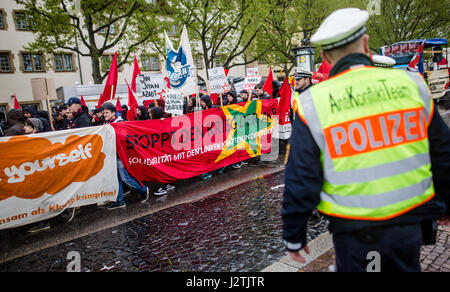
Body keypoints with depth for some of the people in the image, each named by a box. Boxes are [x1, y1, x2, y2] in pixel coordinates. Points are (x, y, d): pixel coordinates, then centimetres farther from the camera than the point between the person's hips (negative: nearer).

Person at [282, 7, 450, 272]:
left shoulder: (312, 104, -13)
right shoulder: (411, 84, -5)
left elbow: (301, 179, -10)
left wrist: (294, 235, 3)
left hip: (354, 230, -2)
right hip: (410, 222, 3)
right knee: (405, 265, 26)